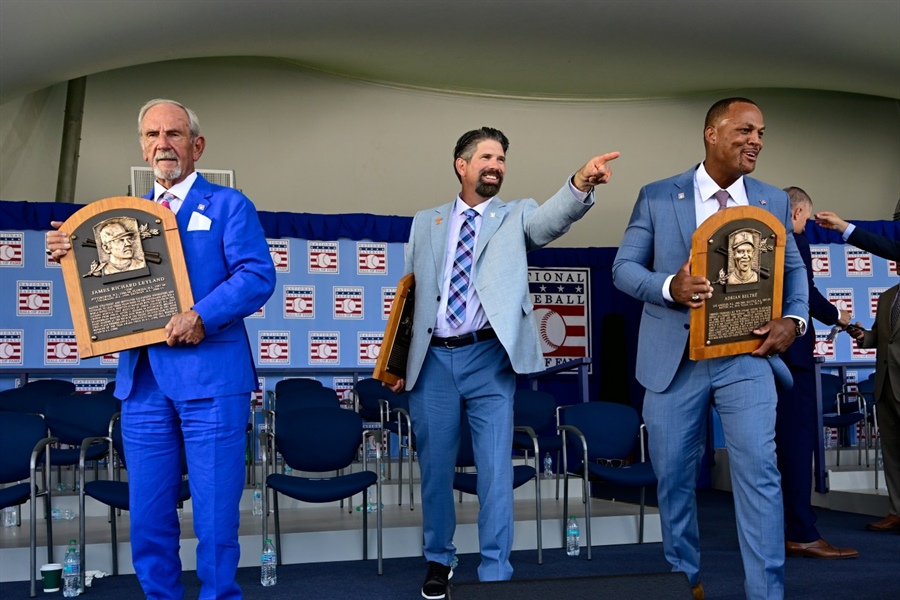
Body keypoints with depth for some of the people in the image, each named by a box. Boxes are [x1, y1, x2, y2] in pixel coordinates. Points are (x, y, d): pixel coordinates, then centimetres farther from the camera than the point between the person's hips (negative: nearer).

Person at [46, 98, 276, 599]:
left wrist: (202, 316, -21)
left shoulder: (228, 205, 5)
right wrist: (70, 255, -2)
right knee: (148, 517, 9)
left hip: (210, 376, -4)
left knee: (215, 514, -2)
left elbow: (258, 275, -8)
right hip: (142, 380, 5)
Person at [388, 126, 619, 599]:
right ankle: (438, 560, 29)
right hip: (432, 359, 2)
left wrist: (580, 184, -38)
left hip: (489, 359, -2)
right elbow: (410, 293, 16)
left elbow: (552, 218, -17)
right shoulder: (426, 223, 13)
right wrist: (398, 360, 11)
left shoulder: (515, 217, 6)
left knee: (495, 470, -3)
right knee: (434, 467, 11)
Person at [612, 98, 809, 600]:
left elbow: (793, 268, 13)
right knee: (674, 474, 9)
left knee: (759, 470, -11)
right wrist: (669, 286, -20)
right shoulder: (657, 197, 0)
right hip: (674, 358, 0)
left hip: (746, 356, 1)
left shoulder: (774, 201, 7)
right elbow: (624, 268, 0)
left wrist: (794, 319, -7)